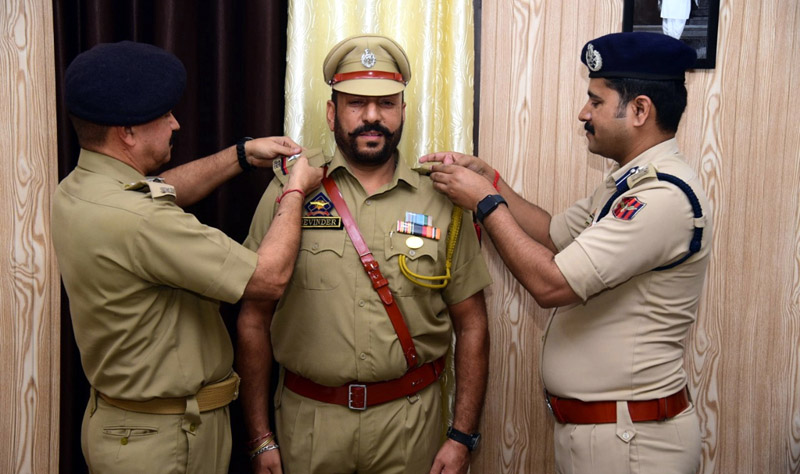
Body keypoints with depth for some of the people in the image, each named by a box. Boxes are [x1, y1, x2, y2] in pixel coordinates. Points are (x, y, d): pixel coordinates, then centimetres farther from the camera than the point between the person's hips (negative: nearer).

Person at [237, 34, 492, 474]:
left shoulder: (442, 202, 0)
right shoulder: (288, 192, -2)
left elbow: (471, 325, 2)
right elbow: (254, 319, -1)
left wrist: (462, 437, -3)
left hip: (409, 421, 1)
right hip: (306, 420, 0)